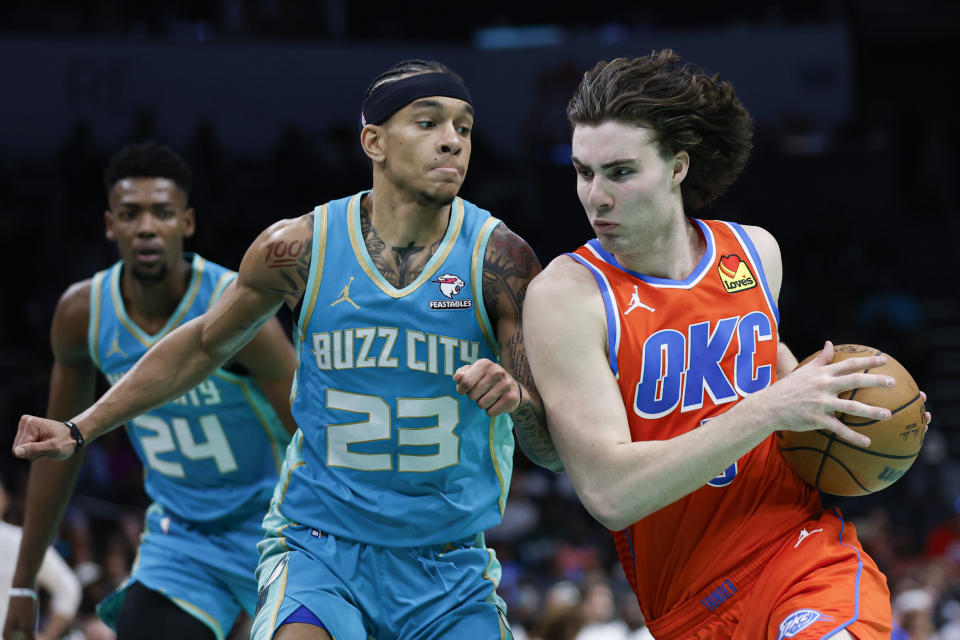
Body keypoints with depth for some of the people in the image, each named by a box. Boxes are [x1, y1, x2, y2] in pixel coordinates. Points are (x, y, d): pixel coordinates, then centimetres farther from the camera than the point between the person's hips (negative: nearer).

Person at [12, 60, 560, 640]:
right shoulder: (299, 249, -5)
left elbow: (555, 451, -8)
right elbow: (206, 343, 15)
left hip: (451, 570, 1)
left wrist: (518, 399, -31)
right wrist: (82, 429, 16)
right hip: (320, 547, -1)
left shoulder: (498, 259, -9)